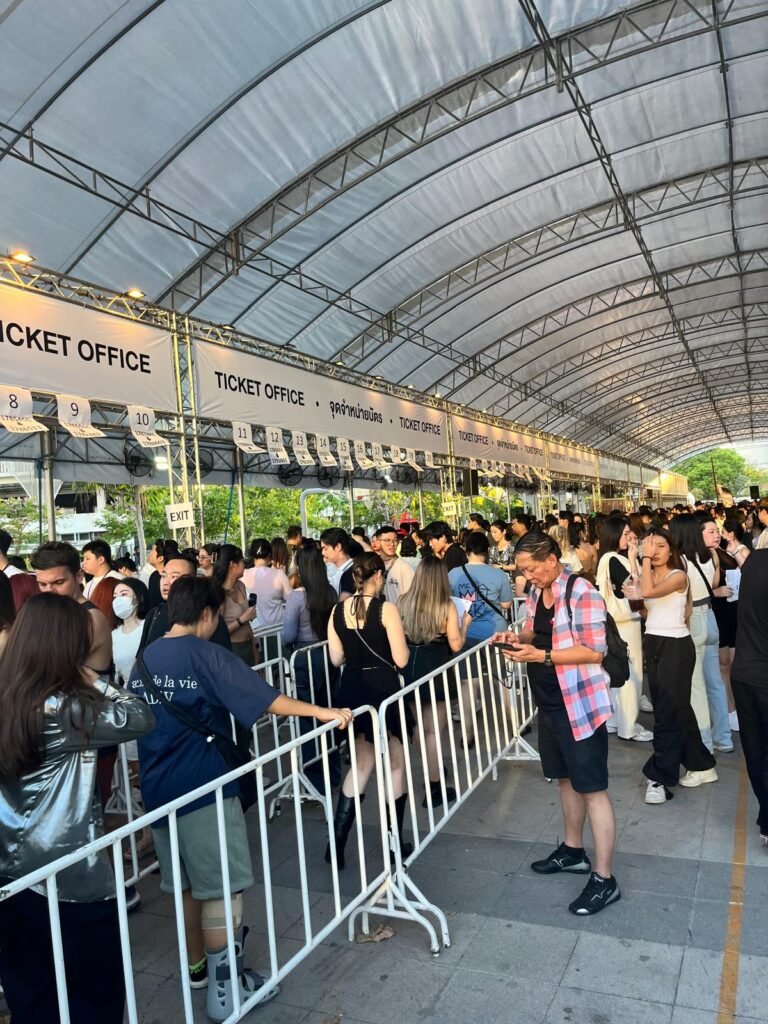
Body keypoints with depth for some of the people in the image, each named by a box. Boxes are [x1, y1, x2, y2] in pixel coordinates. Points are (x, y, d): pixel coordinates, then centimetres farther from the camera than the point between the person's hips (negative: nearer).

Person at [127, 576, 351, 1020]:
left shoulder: (144, 659, 6)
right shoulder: (205, 654, -15)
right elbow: (264, 699, -21)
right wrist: (323, 712, -16)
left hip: (159, 789, 8)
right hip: (203, 787, -7)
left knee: (186, 883, 21)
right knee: (221, 887, 5)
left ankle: (198, 966, 36)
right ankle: (224, 987, 13)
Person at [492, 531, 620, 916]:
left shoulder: (582, 592, -20)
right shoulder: (536, 591, 5)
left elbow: (594, 651, -22)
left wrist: (541, 656, -26)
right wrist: (517, 637, -4)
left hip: (579, 704, -8)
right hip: (549, 701, 9)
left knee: (592, 788, 1)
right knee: (566, 779, 22)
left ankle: (604, 879, 12)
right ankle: (573, 850, 39)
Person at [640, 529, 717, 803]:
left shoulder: (679, 576, -11)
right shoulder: (648, 575, 8)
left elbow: (649, 592, -30)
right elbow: (643, 603, -4)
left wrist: (647, 558, -22)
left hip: (676, 645, -7)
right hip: (653, 644, 7)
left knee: (667, 710, -4)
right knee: (676, 707, 14)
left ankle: (660, 776, 4)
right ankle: (701, 765, 29)